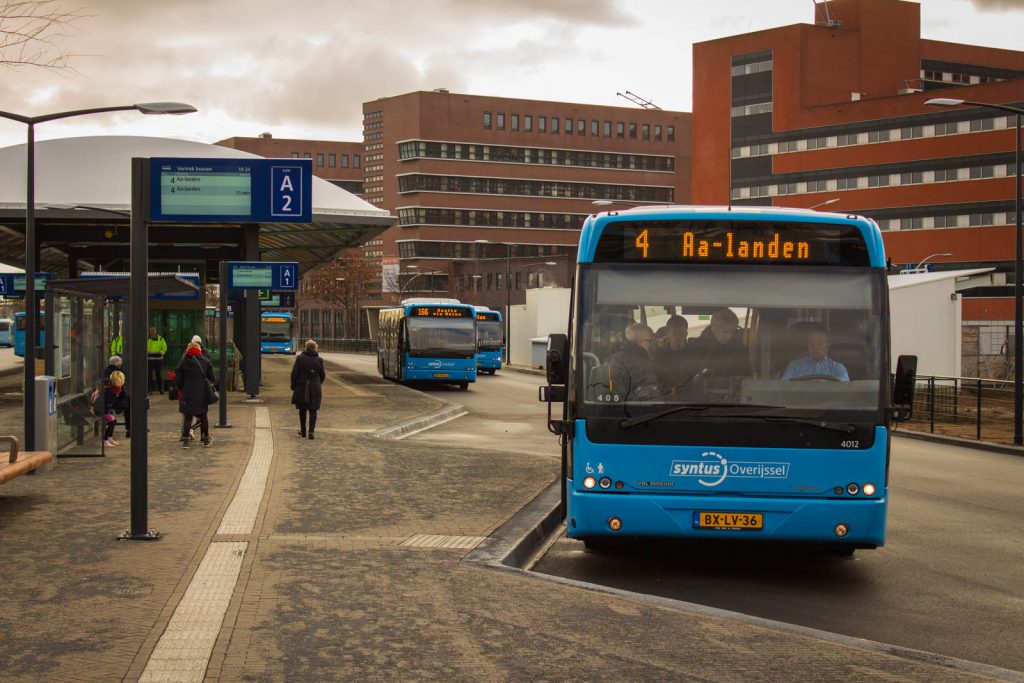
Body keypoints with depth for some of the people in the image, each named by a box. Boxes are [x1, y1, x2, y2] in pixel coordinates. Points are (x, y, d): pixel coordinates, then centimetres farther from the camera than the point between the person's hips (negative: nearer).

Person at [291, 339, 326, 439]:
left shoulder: (300, 358, -6)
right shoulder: (319, 360, -4)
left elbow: (294, 373, -7)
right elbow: (322, 375, 4)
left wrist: (293, 386, 4)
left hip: (301, 387, 0)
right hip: (315, 388, 0)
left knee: (302, 410, 15)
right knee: (313, 410, 4)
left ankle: (303, 431, 22)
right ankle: (311, 430, -12)